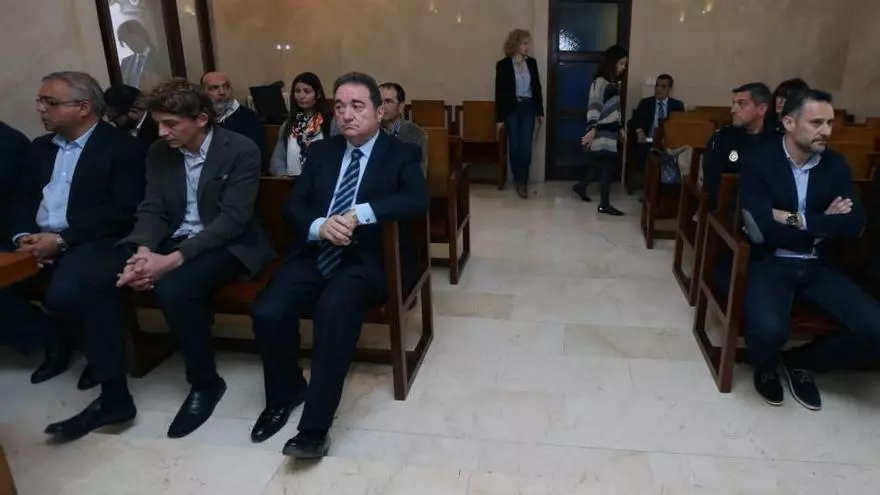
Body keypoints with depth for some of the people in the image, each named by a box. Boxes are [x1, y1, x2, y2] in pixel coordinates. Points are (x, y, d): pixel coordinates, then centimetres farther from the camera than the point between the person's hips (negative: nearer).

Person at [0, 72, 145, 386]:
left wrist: (61, 240, -18)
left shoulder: (123, 148, -4)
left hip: (92, 243, -7)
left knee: (63, 295, -33)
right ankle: (52, 339, 9)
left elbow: (122, 212, -14)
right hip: (38, 244, 7)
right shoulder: (41, 147, 19)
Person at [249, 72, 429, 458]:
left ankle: (316, 426, -21)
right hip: (313, 254, 4)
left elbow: (418, 201, -14)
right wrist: (319, 226, -15)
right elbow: (293, 205, 8)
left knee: (333, 309, -34)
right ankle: (287, 392, 10)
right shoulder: (320, 152, 16)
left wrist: (360, 213, -25)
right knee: (267, 312, -20)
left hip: (366, 260, -4)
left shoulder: (401, 155, 5)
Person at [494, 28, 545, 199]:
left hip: (528, 108, 2)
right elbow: (500, 92, -6)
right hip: (512, 109, -2)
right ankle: (518, 180, 20)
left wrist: (540, 111, 8)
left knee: (525, 146, -4)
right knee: (514, 146, 5)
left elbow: (537, 87, 9)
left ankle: (522, 182, 3)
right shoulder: (503, 65, -6)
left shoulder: (532, 63, 4)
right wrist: (499, 117, -8)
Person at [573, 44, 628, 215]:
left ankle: (580, 187, 35)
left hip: (611, 130, 9)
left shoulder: (614, 82, 14)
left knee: (600, 164, 15)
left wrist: (620, 128, 24)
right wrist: (592, 129, -32)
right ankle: (604, 204, -1)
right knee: (608, 165, -8)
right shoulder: (600, 81, -14)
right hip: (602, 131, -9)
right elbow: (594, 106, -23)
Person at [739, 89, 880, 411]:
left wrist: (798, 220, -14)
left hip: (817, 266, 5)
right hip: (769, 263, -5)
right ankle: (765, 365, 8)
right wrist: (825, 223, -9)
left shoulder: (835, 164, 6)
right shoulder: (758, 162, -8)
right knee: (769, 330, -32)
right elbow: (760, 230, -19)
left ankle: (801, 361, 15)